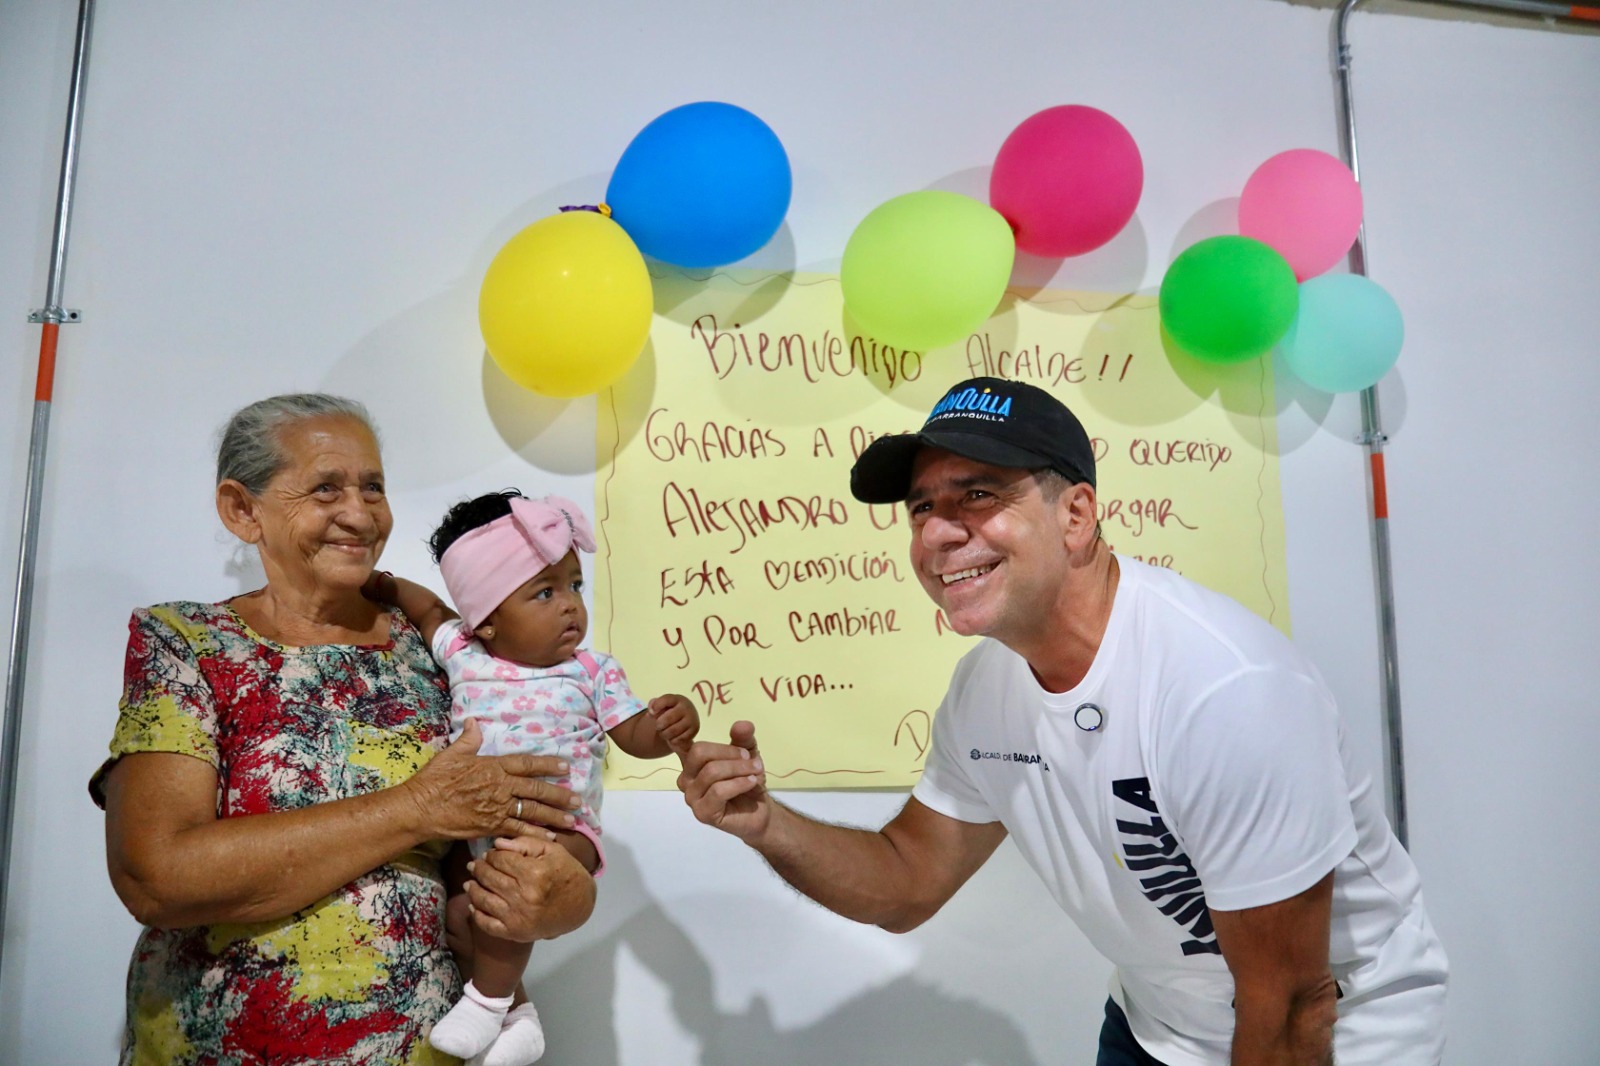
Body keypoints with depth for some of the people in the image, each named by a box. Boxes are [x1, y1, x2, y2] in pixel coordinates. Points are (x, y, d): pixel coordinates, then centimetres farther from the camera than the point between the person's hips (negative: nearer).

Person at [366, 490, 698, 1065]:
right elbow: (431, 608, 22)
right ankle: (517, 1012, 16)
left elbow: (635, 735, -5)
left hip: (559, 831, -4)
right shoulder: (463, 655, 2)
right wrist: (385, 585, 9)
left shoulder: (593, 672, -5)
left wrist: (668, 729, -26)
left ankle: (487, 1001, -8)